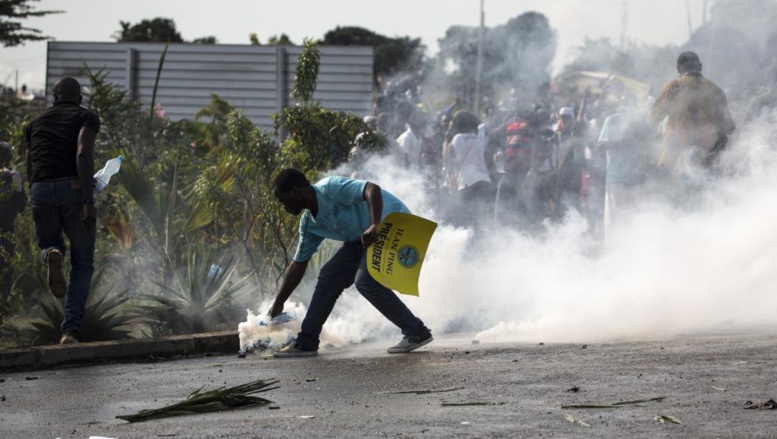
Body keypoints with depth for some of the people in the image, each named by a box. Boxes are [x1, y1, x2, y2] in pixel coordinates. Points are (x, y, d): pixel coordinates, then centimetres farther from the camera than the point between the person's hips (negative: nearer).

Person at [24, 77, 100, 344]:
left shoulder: (35, 124, 22)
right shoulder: (86, 118, 9)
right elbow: (84, 155, -9)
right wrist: (88, 203, -15)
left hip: (41, 192, 2)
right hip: (74, 190, -2)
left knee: (48, 246, 29)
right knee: (82, 264, 14)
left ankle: (53, 256, -11)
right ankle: (70, 330, -4)